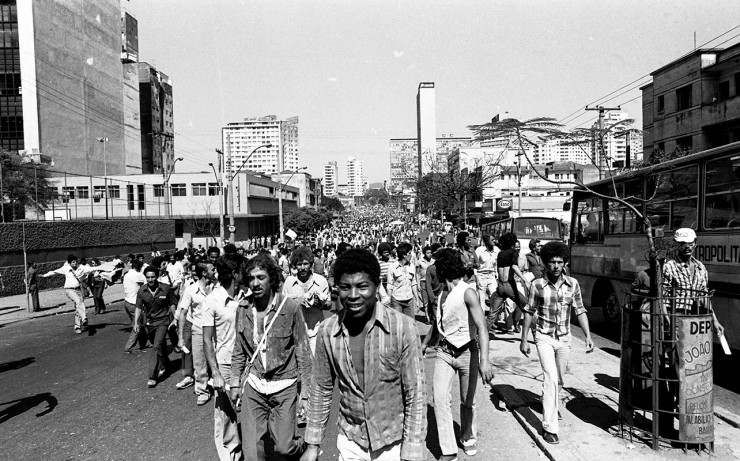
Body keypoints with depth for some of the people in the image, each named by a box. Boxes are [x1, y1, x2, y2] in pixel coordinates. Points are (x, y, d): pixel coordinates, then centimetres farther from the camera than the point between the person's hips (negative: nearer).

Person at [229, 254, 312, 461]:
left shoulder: (290, 307, -15)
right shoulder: (243, 309, -3)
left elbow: (303, 352, -9)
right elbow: (239, 350, 10)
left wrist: (305, 392, -8)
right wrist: (235, 382, 8)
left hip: (284, 386, -3)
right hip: (253, 385, 3)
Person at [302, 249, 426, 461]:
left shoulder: (402, 327, -19)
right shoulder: (327, 330, -11)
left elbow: (415, 396, -14)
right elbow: (321, 390, 1)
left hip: (393, 443, -2)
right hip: (349, 442, 2)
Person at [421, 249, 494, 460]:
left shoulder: (467, 292, -19)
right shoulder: (441, 295, 3)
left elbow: (481, 326, -28)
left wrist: (484, 360, -39)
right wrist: (423, 345, 22)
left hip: (467, 353, -5)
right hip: (444, 352, 5)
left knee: (467, 401, 11)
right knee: (440, 398, -8)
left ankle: (468, 438, 37)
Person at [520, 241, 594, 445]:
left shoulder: (573, 284, -4)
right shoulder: (537, 285, -11)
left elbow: (580, 311, 3)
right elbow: (529, 312, -3)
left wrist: (588, 336, -5)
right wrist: (524, 339, -2)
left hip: (564, 339, 3)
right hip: (544, 338, -3)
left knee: (559, 380, 18)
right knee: (550, 378, -14)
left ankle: (553, 407, 46)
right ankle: (549, 427, -6)